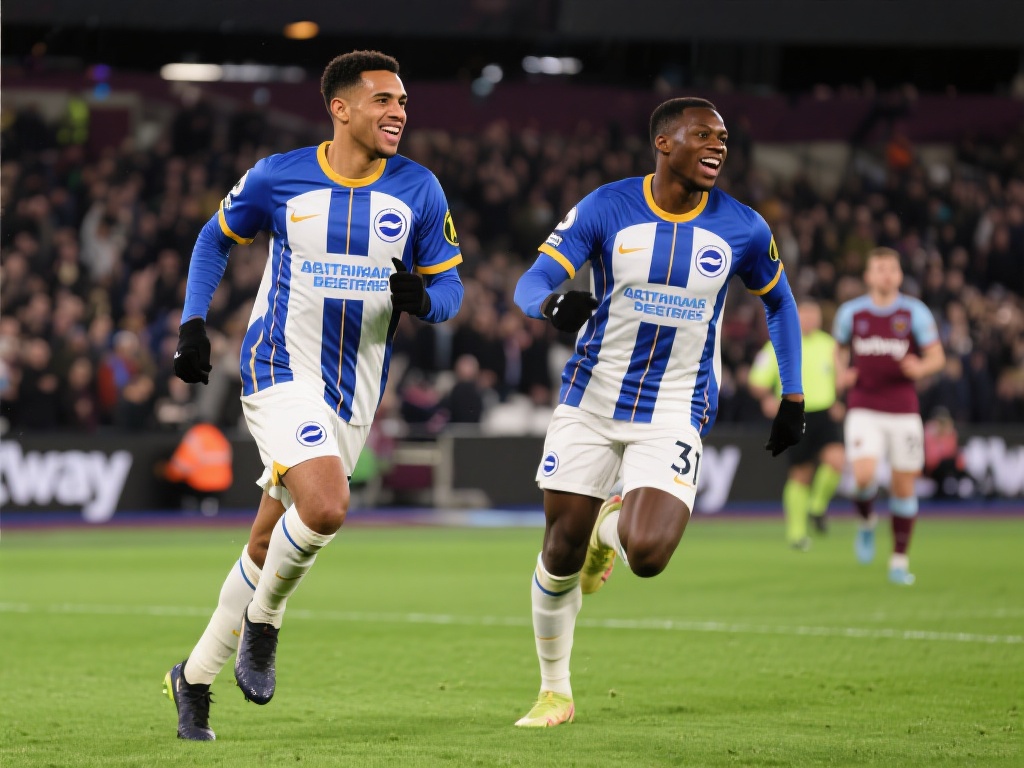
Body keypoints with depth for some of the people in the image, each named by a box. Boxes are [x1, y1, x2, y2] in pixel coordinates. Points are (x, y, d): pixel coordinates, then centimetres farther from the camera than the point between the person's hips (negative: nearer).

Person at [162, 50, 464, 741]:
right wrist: (193, 325, 3)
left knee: (271, 542, 9)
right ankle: (263, 623, 1)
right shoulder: (276, 178, -5)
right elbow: (217, 238, 13)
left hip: (354, 392, 4)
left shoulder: (418, 190, 0)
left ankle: (195, 678, 25)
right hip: (281, 372, -4)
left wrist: (422, 299, -18)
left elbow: (449, 286, 6)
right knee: (326, 508, -27)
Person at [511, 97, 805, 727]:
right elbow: (531, 282, -10)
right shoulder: (605, 209, -6)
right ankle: (555, 692, 23)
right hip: (591, 401, 0)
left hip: (675, 414, 0)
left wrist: (794, 398, 14)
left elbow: (778, 301, 16)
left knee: (648, 556, -20)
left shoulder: (743, 229, -2)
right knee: (560, 555, 2)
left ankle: (613, 525, 19)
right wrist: (552, 303, -35)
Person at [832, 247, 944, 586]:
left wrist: (920, 368, -20)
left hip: (903, 411, 0)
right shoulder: (850, 312, 4)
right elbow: (841, 347, 22)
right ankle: (867, 522, 14)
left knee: (904, 485, 2)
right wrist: (842, 372, 1)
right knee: (863, 476, -20)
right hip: (863, 410, 0)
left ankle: (899, 560, 16)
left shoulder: (914, 312, 0)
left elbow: (937, 357, 2)